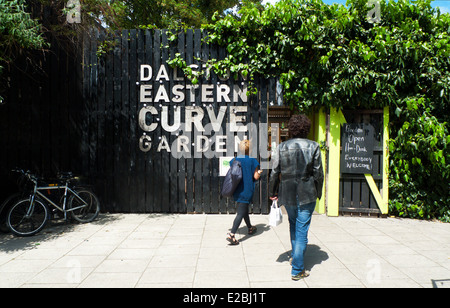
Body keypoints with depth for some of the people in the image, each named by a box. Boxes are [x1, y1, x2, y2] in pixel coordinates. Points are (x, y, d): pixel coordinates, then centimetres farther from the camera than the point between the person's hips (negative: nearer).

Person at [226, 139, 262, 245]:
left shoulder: (234, 160, 2)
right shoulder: (252, 161, -10)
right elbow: (256, 177, -8)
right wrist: (259, 172, 12)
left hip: (236, 191, 6)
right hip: (247, 191, -6)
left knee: (244, 210, 24)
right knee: (241, 213, -5)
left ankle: (250, 228, 43)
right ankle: (231, 234, -16)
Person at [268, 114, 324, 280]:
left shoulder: (281, 147, -1)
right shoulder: (313, 146, -4)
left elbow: (275, 172, 0)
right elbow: (318, 173, -2)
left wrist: (272, 192, 10)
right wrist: (318, 192, 10)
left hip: (287, 193, 3)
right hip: (306, 194, -2)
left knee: (293, 225, 24)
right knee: (302, 230, 3)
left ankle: (295, 257, 40)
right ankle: (297, 269, 7)